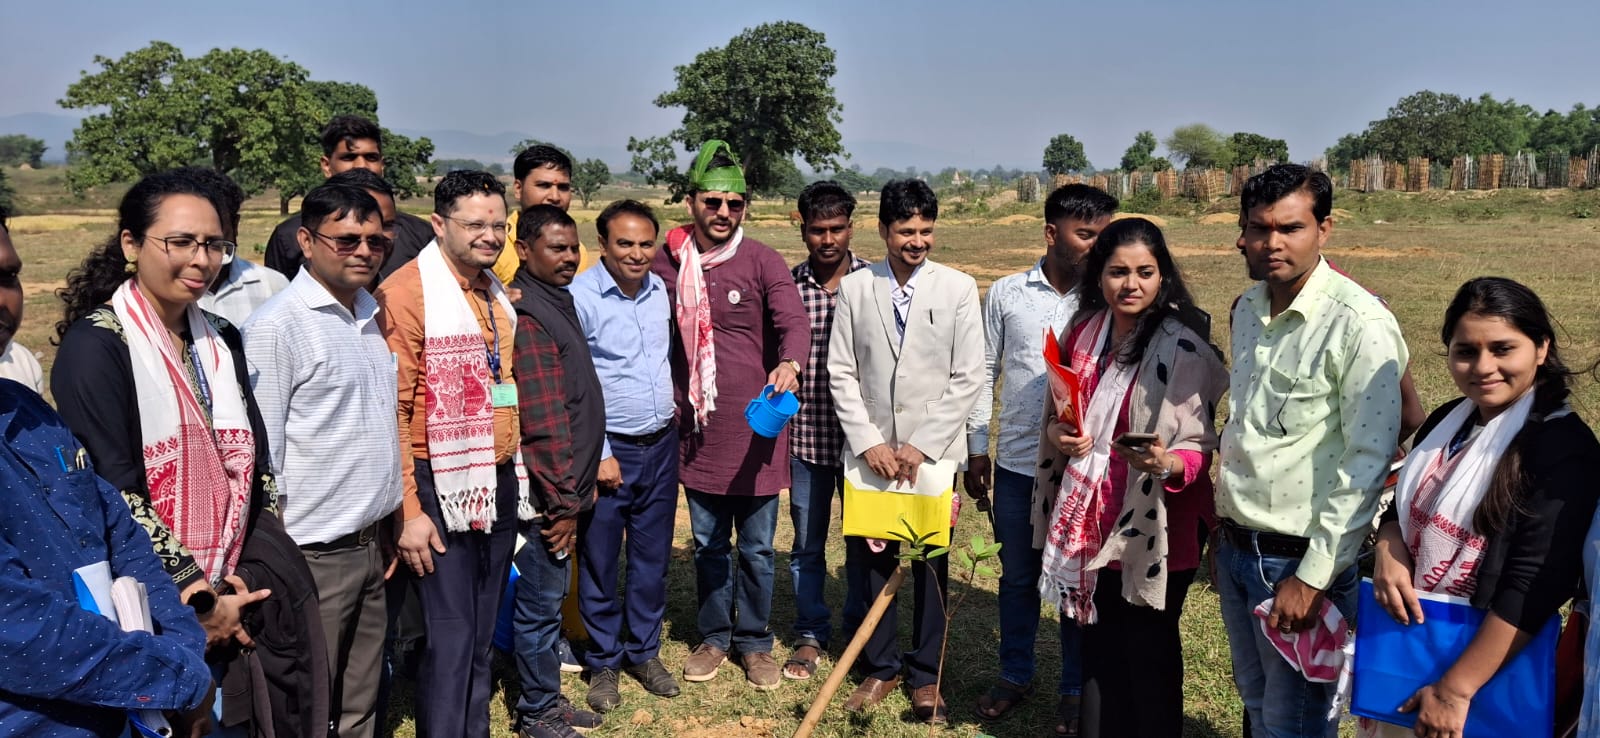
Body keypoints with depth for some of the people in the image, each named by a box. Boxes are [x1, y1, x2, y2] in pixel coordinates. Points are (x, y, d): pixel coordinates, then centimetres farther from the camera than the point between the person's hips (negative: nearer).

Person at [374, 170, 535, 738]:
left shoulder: (497, 295, 11)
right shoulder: (406, 293, -12)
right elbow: (392, 412, -15)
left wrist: (516, 477, 14)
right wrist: (408, 511, -17)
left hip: (501, 484, 7)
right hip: (444, 487, -7)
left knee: (482, 632, 15)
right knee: (450, 634, -1)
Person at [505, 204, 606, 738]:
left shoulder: (557, 302, 12)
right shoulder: (528, 316, -19)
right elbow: (542, 423, -22)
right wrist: (563, 501, -18)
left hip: (565, 485, 9)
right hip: (547, 491, -9)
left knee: (549, 597, 18)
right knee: (541, 601, 4)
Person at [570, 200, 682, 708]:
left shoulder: (661, 290, 3)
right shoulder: (580, 296, -15)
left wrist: (670, 402, 12)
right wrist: (599, 454, -14)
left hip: (662, 443, 5)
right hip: (609, 450, -5)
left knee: (652, 559, 15)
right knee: (599, 563, 8)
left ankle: (644, 652, 31)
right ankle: (603, 662, 25)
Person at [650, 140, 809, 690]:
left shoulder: (762, 261, -7)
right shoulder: (666, 263, 2)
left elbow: (794, 321, -18)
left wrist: (790, 363, -39)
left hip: (754, 427, -3)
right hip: (696, 429, 3)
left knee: (756, 547, 9)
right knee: (707, 543, 16)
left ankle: (754, 642, 27)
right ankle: (714, 637, 33)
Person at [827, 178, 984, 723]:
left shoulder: (958, 289, -3)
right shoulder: (854, 289, 1)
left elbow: (968, 378, -5)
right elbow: (841, 374, 1)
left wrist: (922, 446, -11)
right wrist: (868, 443, -8)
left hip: (934, 451, -1)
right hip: (870, 450, 1)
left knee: (931, 566, 8)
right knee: (873, 562, 9)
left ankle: (925, 676, 24)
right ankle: (880, 668, 27)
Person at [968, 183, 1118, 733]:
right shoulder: (1006, 293, 0)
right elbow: (984, 373, 6)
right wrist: (977, 449, 5)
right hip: (1016, 463, 1)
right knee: (1017, 577, 15)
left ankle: (1075, 688, 28)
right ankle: (1015, 676, 33)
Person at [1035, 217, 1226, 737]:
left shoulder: (1183, 347, -15)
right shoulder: (1084, 330, 3)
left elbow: (1199, 447, -14)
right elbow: (1061, 409, 16)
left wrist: (1165, 464, -35)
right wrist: (1056, 431, -6)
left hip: (1153, 532, -6)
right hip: (1092, 524, 6)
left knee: (1148, 656, 8)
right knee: (1098, 650, 18)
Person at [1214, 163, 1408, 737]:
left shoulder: (1360, 325, -18)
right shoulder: (1247, 310, 6)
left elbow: (1368, 461, -20)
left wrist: (1314, 576, -19)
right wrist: (1225, 533, 16)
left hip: (1300, 560, -7)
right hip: (1235, 548, 7)